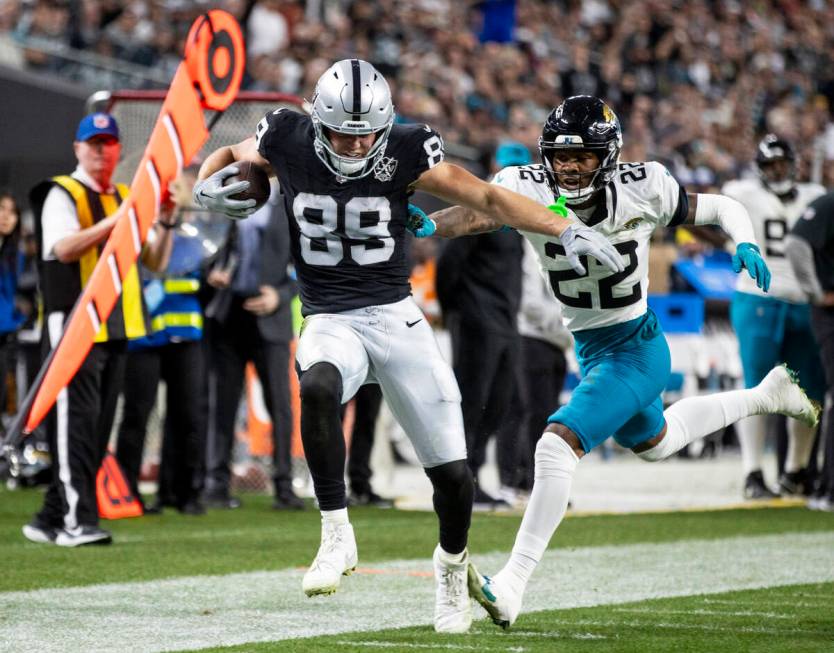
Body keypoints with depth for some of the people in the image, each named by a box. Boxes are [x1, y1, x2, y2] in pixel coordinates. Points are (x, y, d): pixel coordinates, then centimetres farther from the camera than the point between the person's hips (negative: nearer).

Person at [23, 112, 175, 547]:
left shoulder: (127, 198, 18)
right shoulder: (61, 194, -2)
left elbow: (155, 262, 15)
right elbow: (64, 248, -19)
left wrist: (165, 222, -2)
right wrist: (115, 221, -24)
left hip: (116, 329, 7)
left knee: (97, 429, 7)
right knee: (76, 422, -12)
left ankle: (51, 519, 13)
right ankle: (77, 521, -16)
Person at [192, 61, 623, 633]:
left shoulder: (403, 151, -9)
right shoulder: (290, 142, -5)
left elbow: (486, 197, -8)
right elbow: (230, 155, 16)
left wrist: (566, 231, -16)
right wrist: (208, 187, -6)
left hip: (397, 318, 1)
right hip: (332, 324, 0)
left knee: (453, 474, -1)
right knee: (318, 389, -38)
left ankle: (451, 566, 31)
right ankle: (337, 538, -26)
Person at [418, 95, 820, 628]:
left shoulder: (640, 190, -20)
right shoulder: (531, 190, -15)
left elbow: (722, 208, -4)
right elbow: (477, 214, -35)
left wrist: (747, 246, -25)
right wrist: (421, 224, -56)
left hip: (636, 349, -6)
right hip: (589, 348, 6)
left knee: (558, 445, -24)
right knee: (652, 444, 31)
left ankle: (511, 588, -22)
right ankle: (764, 396, 54)